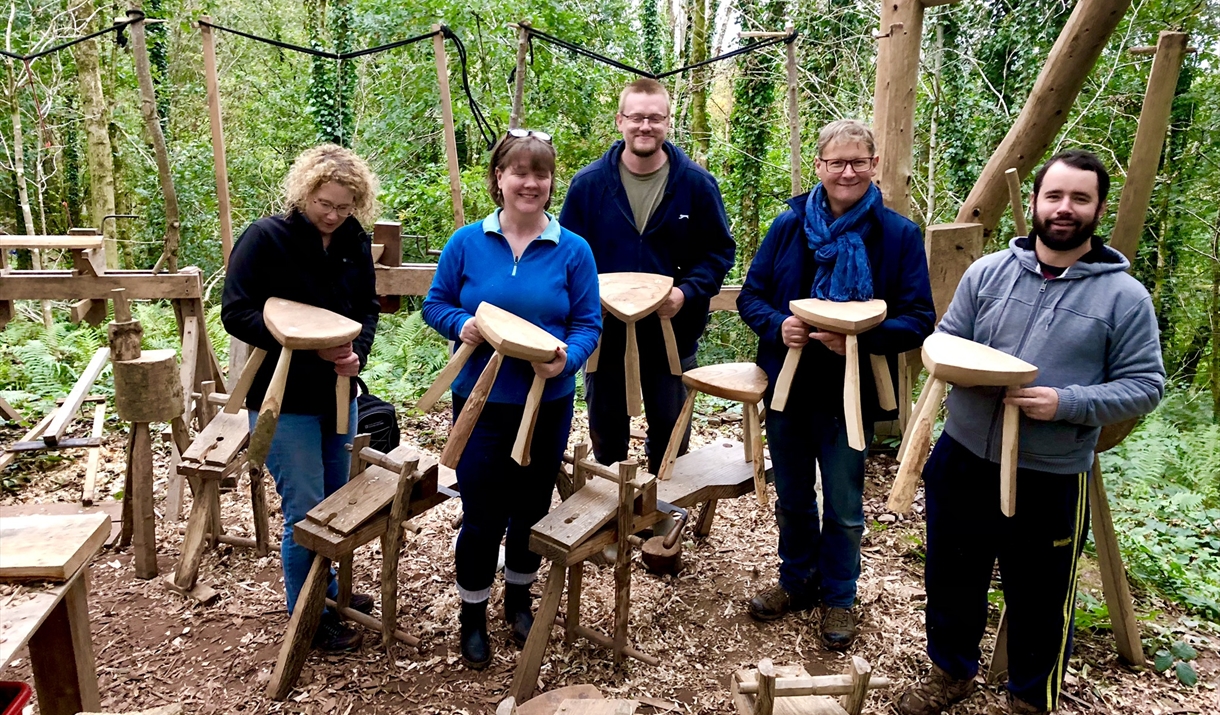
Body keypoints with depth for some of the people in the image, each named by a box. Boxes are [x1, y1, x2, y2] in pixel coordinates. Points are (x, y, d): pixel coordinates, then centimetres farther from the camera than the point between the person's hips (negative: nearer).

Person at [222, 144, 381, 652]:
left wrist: (357, 351, -12)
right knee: (307, 513, -1)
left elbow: (368, 306, 9)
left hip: (337, 395, 6)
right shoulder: (265, 238, -15)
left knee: (336, 505, 19)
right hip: (284, 400, -6)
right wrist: (307, 342, -26)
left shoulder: (356, 243, 1)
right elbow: (236, 314, -16)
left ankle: (326, 591, 40)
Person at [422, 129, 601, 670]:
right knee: (482, 516, 3)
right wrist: (461, 324, -19)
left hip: (548, 405, 1)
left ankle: (519, 595, 42)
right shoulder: (467, 242, -3)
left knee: (531, 510, 16)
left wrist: (566, 359, -24)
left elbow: (587, 324, -4)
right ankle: (473, 615, 27)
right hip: (481, 402, -1)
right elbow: (435, 304, 3)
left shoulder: (572, 250, -3)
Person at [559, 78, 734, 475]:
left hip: (673, 335, 0)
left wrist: (687, 293, -18)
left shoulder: (696, 183, -5)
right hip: (605, 335, 1)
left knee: (670, 436, 16)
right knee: (606, 436, 17)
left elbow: (719, 250, -1)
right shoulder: (589, 182, -4)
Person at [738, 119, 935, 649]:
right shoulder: (789, 225, -1)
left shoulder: (899, 235, -7)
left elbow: (919, 319, -8)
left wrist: (861, 337, -26)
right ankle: (796, 582, 40)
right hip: (788, 387, 3)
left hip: (852, 393, -2)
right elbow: (750, 296, 3)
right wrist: (777, 325, -19)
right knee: (793, 499, 19)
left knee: (844, 508, 12)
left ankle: (838, 597, 34)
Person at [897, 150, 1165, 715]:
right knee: (951, 578, 18)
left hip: (1050, 481, -2)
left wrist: (1065, 403, -20)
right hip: (963, 461, 3)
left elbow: (1144, 384, -5)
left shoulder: (1124, 295, -5)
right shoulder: (988, 272, 2)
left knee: (1039, 600, 13)